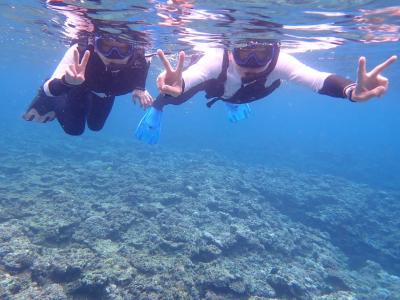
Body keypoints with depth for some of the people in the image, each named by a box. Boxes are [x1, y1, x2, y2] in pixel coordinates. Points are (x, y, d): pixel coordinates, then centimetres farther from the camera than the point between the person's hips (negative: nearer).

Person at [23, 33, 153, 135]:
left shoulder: (139, 62, -42)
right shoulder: (81, 51, -47)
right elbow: (47, 89, -46)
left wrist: (140, 88, -26)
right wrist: (66, 81, -67)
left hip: (107, 93, 3)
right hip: (79, 85, -2)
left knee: (95, 125, 22)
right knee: (73, 129, 6)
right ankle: (56, 100, 33)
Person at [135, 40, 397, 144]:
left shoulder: (280, 62, -44)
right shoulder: (217, 60, -48)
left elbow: (319, 80, -56)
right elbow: (183, 81, -61)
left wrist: (352, 90, -75)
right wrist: (176, 86, -84)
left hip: (243, 92, 3)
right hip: (212, 84, -3)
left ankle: (233, 103, 73)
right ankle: (156, 109, 38)